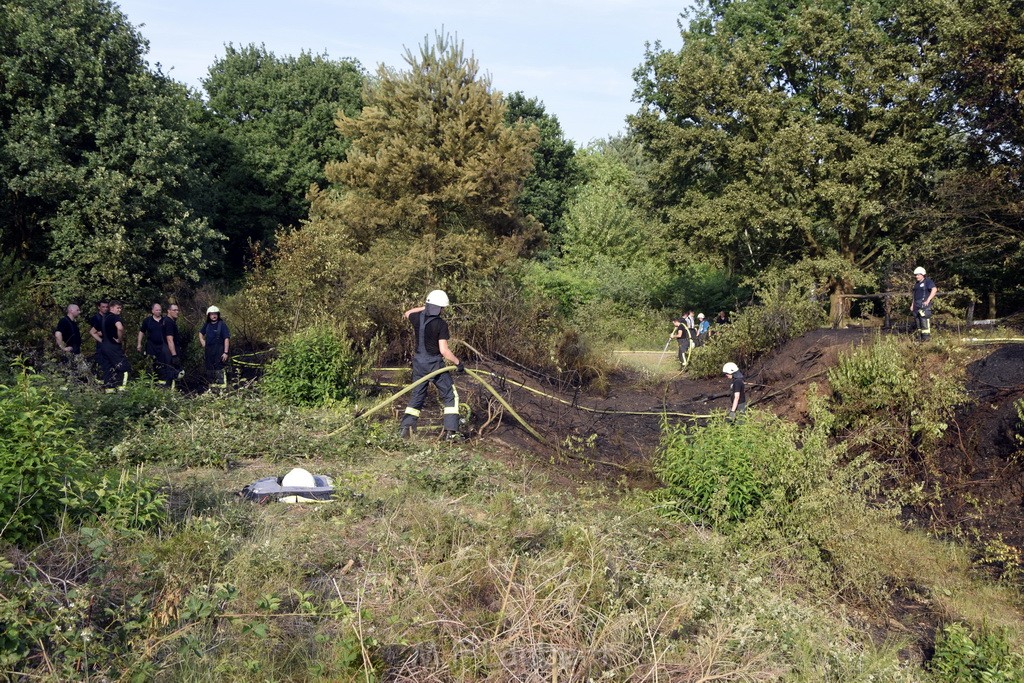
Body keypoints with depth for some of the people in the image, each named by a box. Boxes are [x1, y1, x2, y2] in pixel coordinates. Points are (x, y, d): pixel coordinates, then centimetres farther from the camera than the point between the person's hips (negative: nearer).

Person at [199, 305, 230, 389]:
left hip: (219, 350, -7)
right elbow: (201, 333, 30)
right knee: (209, 369, 14)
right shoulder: (207, 325, 8)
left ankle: (222, 387, -13)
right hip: (208, 350, 7)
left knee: (219, 370, -13)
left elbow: (227, 339, -14)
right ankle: (212, 385, 26)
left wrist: (225, 352, -20)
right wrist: (202, 340, 11)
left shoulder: (222, 324, -9)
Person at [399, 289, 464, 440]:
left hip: (419, 363, 5)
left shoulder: (417, 318, -1)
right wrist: (458, 363, -7)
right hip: (435, 364, -5)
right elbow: (444, 350, -18)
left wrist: (424, 308, 25)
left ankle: (405, 428, 12)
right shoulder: (441, 324, -16)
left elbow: (407, 314, 26)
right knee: (450, 396, 4)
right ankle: (451, 431, -3)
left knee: (416, 395, 17)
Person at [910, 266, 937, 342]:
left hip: (924, 304, -8)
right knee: (918, 321, 7)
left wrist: (928, 300, -22)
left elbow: (934, 289, -19)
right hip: (916, 305, 8)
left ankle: (926, 337, -12)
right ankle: (919, 337, 11)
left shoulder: (928, 281, -5)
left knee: (924, 321, -12)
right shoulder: (916, 284, 20)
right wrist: (912, 304, 19)